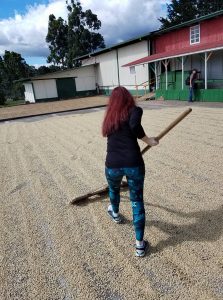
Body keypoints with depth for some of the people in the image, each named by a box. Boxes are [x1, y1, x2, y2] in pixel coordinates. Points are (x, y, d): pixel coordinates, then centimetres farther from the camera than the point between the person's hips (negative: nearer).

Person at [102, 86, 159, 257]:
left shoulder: (110, 117, 17)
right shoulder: (134, 110, 3)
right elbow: (134, 126, -20)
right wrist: (148, 141, -4)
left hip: (112, 165, 4)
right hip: (133, 164, -4)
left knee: (114, 189, 33)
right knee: (137, 202, 11)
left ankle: (115, 214, 61)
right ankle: (140, 245, 18)